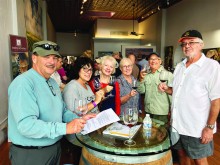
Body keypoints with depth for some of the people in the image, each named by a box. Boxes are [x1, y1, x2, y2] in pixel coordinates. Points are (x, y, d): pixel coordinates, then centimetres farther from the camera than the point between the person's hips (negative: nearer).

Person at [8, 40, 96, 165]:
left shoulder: (53, 82, 6)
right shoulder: (23, 83, -23)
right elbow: (26, 125, -30)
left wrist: (79, 119, -5)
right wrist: (65, 128, -32)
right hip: (30, 154, -8)